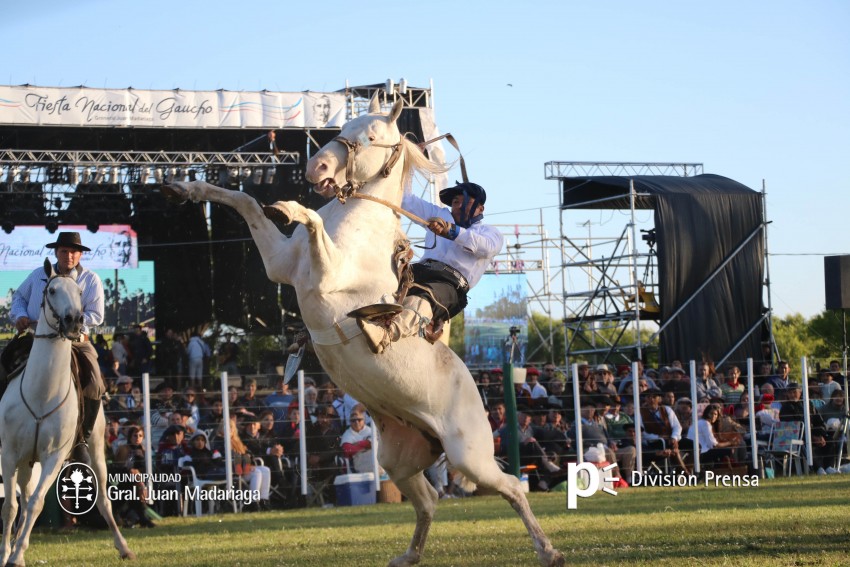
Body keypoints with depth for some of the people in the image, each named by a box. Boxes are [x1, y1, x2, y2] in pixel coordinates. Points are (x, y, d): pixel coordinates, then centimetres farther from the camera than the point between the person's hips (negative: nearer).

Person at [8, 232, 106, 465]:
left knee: (94, 384, -23)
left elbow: (95, 315, -6)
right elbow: (19, 296, 22)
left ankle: (81, 440, -10)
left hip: (75, 340, -2)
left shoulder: (91, 280, 2)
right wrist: (20, 315, 0)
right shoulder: (38, 275, 10)